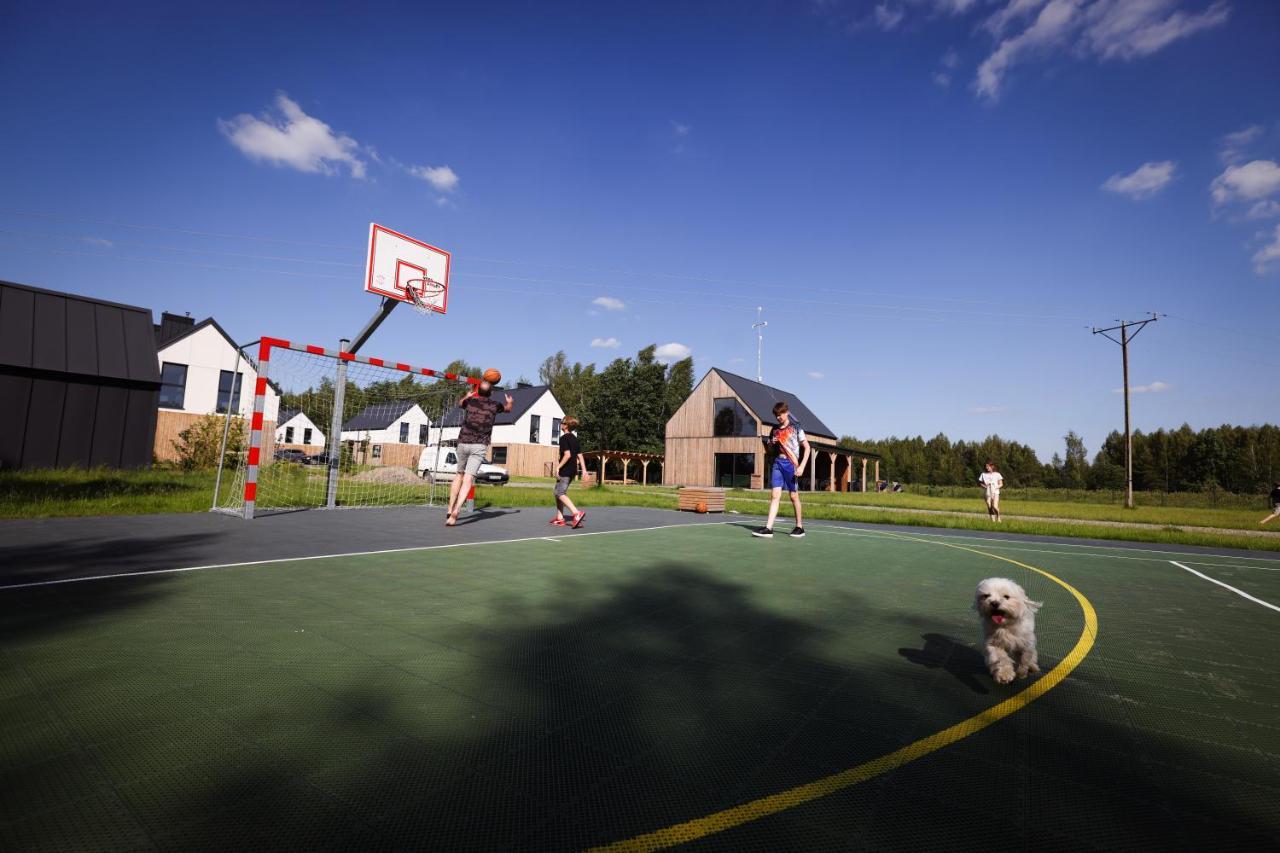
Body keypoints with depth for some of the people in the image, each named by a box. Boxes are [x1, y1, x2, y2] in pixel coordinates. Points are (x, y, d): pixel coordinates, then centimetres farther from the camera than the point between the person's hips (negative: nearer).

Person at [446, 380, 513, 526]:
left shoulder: (470, 401, 7)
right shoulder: (494, 405, 4)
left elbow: (460, 402, 34)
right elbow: (507, 409, 29)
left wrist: (468, 394, 53)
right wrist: (509, 402, 51)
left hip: (463, 442, 3)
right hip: (480, 445, -2)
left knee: (459, 474, 20)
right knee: (468, 479, -8)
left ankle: (450, 510, 21)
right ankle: (455, 512, -23)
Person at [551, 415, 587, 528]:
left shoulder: (564, 438, -11)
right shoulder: (574, 438, 14)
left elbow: (567, 454, -22)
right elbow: (580, 455, 13)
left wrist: (558, 467, -18)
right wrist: (584, 469, 14)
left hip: (565, 470, -9)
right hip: (573, 470, 9)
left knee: (560, 493, -8)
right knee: (558, 492, 17)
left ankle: (577, 513, -22)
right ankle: (560, 518, 19)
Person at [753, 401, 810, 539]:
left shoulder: (795, 428, 1)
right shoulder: (774, 430, 14)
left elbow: (807, 447, -1)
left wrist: (802, 466, -11)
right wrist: (770, 444, -1)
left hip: (791, 464, -3)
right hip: (777, 462, 4)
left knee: (794, 496, 4)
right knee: (775, 495, -4)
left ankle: (799, 527, 19)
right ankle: (768, 528, -10)